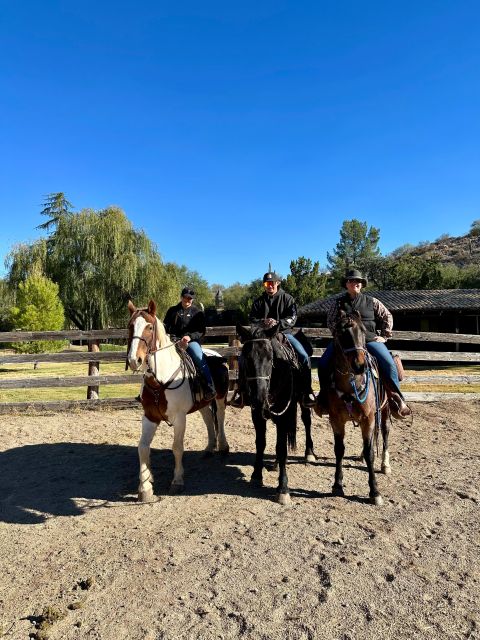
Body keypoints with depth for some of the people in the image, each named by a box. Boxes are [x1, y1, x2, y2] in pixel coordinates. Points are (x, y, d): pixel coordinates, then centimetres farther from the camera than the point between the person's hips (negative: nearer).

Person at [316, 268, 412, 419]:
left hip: (370, 338, 0)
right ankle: (324, 396, 0)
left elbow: (387, 317, 14)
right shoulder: (339, 302, 14)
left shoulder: (371, 301, 12)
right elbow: (330, 321, 11)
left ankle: (396, 399, -6)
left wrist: (384, 336, 5)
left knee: (389, 363, -23)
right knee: (323, 363, -20)